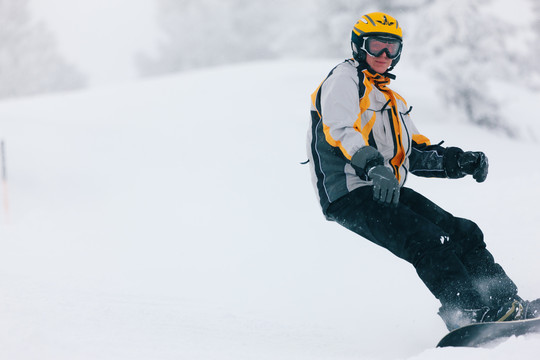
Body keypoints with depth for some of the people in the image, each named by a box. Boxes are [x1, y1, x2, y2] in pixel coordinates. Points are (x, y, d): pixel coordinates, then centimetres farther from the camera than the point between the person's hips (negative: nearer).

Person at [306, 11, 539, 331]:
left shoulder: (393, 100, 29)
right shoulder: (344, 80, 1)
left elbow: (415, 152, 24)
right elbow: (340, 129, -17)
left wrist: (459, 162, 5)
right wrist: (373, 166, -35)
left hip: (386, 190, 8)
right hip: (351, 194, -8)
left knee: (463, 233, -4)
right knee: (427, 241, -25)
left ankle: (507, 302, -8)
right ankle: (469, 311, -32)